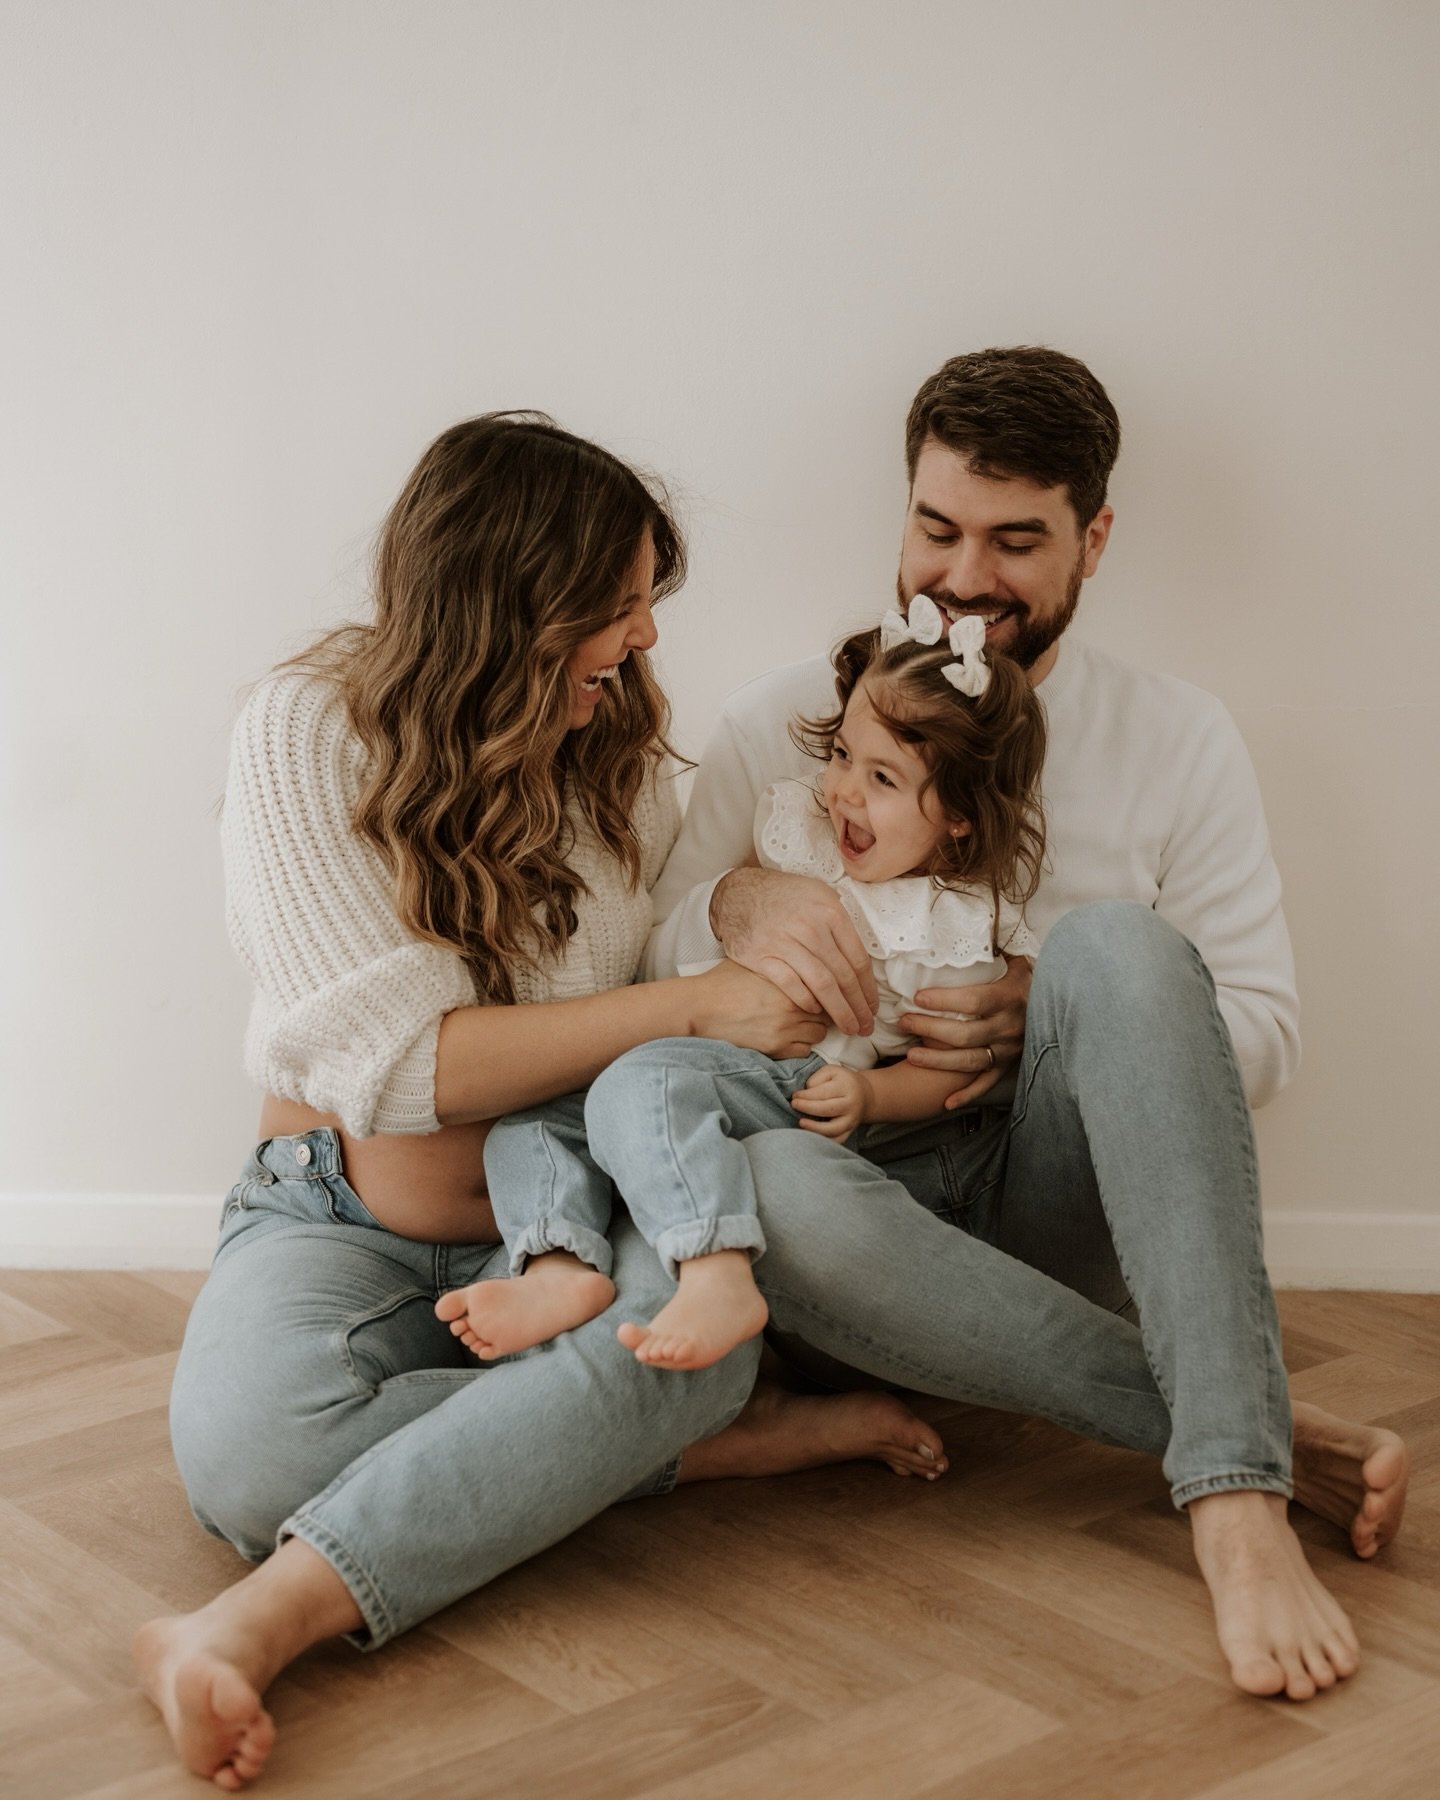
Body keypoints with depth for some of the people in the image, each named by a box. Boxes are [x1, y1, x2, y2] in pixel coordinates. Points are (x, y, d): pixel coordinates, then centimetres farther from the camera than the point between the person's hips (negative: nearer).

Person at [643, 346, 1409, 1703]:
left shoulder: (1177, 742, 7)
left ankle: (1234, 1495, -39)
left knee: (1119, 942, -31)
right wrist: (732, 908, -19)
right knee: (768, 1186, -37)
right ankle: (1260, 1429, -29)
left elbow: (1261, 1031, 3)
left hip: (1062, 1197, 0)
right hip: (869, 1185, 1)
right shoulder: (781, 727, 7)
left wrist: (1058, 1017, -16)